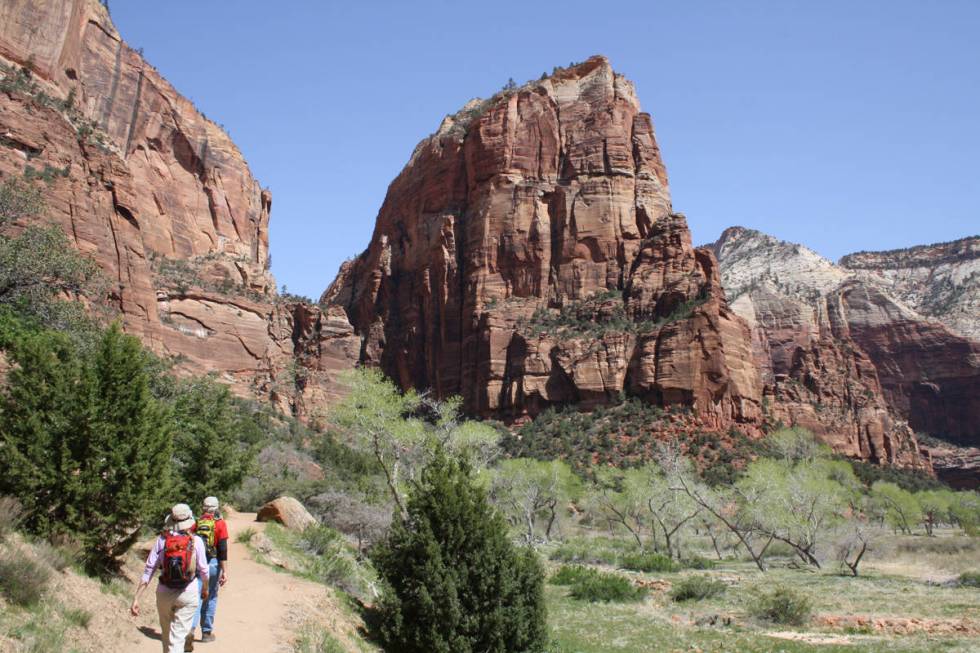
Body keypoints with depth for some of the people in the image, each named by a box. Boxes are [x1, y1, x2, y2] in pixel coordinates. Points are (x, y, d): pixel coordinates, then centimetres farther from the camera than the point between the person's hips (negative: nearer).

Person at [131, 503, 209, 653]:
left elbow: (148, 570, -7)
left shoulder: (162, 539, -6)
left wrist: (136, 598, -4)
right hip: (188, 594, -2)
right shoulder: (196, 541, -9)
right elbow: (203, 570, -3)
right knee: (178, 635, 1)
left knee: (166, 633, 22)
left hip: (164, 592, 2)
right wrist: (205, 588, 17)